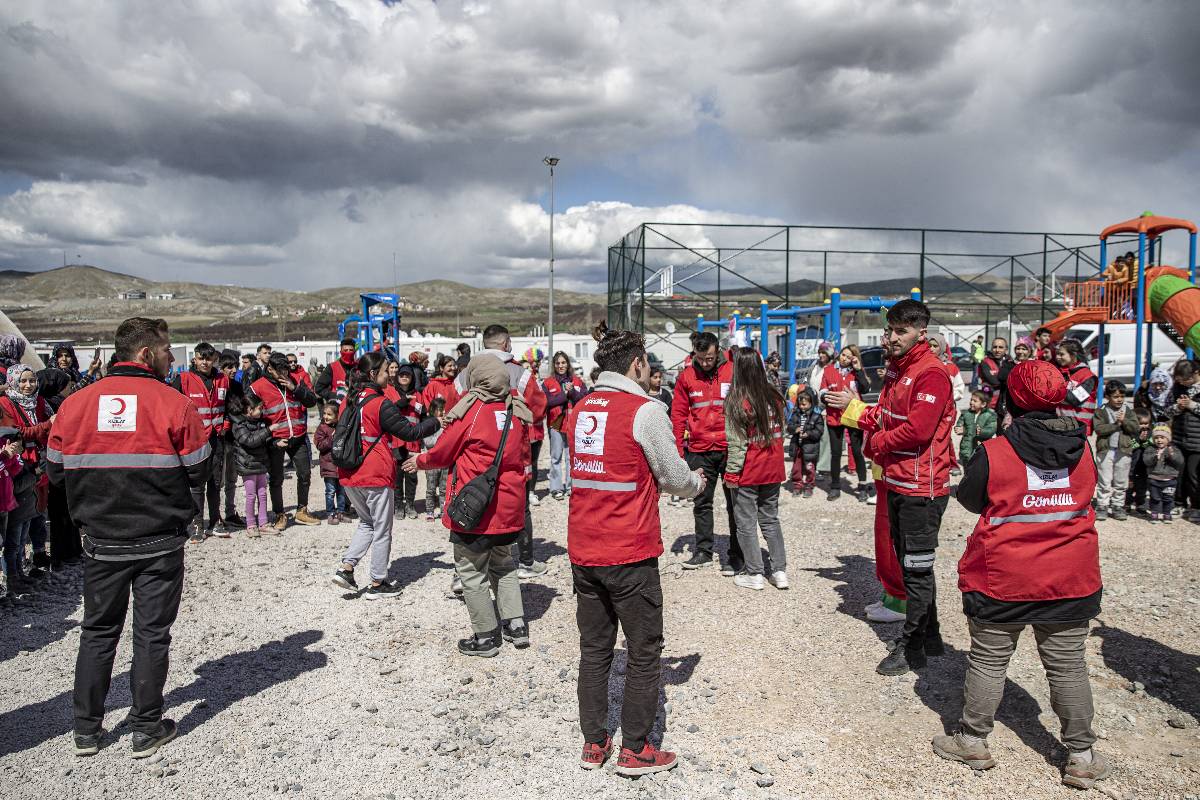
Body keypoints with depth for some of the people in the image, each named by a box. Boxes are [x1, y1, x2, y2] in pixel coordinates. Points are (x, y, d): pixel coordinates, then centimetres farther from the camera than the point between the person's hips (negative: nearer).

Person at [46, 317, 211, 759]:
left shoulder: (76, 403, -3)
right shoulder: (174, 403, -12)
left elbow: (55, 469, 6)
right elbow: (199, 473, -7)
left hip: (102, 540, 3)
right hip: (160, 542, -3)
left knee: (98, 631, 17)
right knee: (151, 634, 8)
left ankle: (86, 730, 25)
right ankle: (147, 730, 17)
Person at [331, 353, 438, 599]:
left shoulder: (348, 400, 5)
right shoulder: (380, 404, -16)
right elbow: (409, 431, -11)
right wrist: (436, 422, 0)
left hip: (349, 476, 7)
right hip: (376, 477, -7)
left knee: (366, 523, 24)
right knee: (382, 530, 8)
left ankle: (346, 567, 10)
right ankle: (377, 584, 15)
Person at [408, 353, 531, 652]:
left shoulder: (469, 409, -13)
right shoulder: (516, 409, 2)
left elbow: (442, 454, -3)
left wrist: (419, 461, 17)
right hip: (510, 506, 6)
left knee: (472, 572, 8)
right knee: (503, 564, 24)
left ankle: (486, 637, 15)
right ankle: (516, 625, 22)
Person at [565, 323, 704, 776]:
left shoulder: (580, 409, 6)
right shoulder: (645, 411, -13)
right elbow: (676, 480, -8)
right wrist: (696, 481, 14)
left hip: (582, 550, 6)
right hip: (629, 553, -6)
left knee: (594, 649, 16)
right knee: (644, 653, 9)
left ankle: (593, 744, 26)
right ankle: (635, 751, 17)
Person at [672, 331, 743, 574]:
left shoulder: (732, 371, -4)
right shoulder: (686, 376, 2)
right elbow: (678, 414, 6)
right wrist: (678, 449, 2)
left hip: (729, 447, -2)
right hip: (699, 451, 2)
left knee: (734, 503, 5)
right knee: (701, 502, 11)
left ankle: (737, 555, 14)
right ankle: (703, 551, 23)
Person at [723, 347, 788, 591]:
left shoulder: (737, 401, -16)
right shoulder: (774, 395, -1)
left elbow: (737, 442, -16)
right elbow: (779, 430, 6)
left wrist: (731, 473, -9)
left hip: (748, 472, -5)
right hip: (773, 469, 5)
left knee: (746, 523, 7)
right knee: (770, 519, 17)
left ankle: (754, 574, 12)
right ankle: (780, 570, 18)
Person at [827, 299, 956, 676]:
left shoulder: (932, 373, -19)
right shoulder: (895, 369, 11)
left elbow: (918, 430, -26)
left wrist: (878, 443, -12)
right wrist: (852, 407, 9)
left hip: (922, 488, -10)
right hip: (897, 482, 10)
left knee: (917, 567, 2)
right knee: (909, 563, 19)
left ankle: (910, 647, 14)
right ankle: (929, 635, 33)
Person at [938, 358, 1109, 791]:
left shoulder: (993, 453, -15)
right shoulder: (1083, 450, -3)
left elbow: (969, 499, -1)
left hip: (1002, 580, -3)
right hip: (1071, 581, 3)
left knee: (988, 660, 10)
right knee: (1068, 665, 13)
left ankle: (973, 740, 22)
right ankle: (1081, 757, 22)